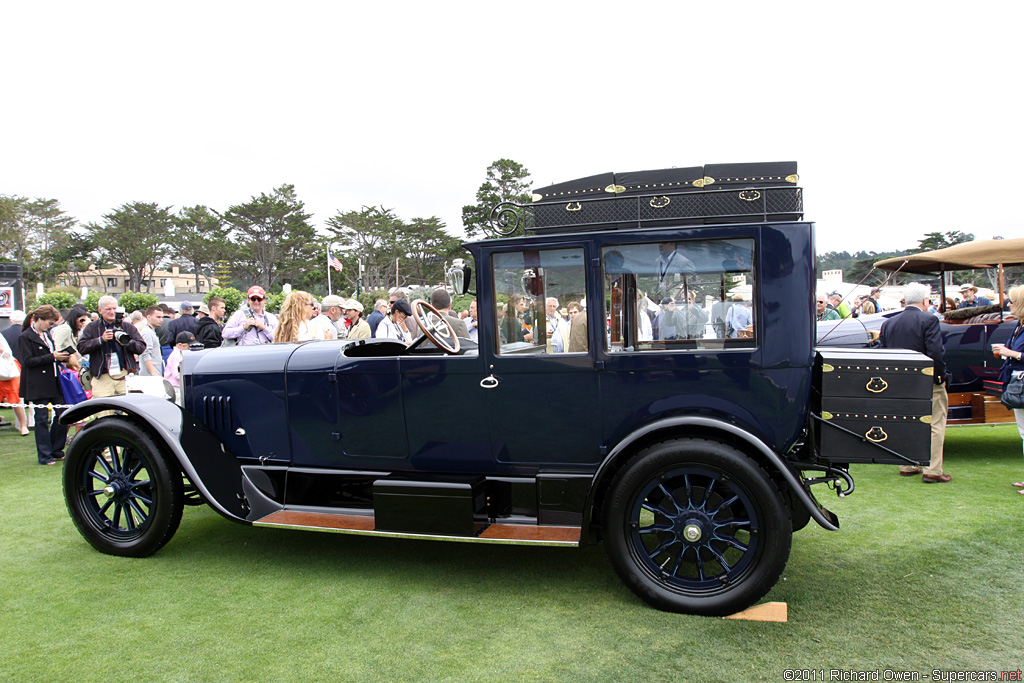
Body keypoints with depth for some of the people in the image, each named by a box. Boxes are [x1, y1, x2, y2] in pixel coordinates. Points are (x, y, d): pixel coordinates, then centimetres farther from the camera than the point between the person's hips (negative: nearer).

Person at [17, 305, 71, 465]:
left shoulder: (46, 334, 15)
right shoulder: (25, 337, -7)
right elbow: (28, 362, -15)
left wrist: (61, 357, 5)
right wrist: (52, 357, -18)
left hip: (55, 381, 7)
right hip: (38, 385, -7)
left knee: (62, 414, 5)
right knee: (42, 419, 0)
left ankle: (56, 451, 18)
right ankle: (44, 456, 8)